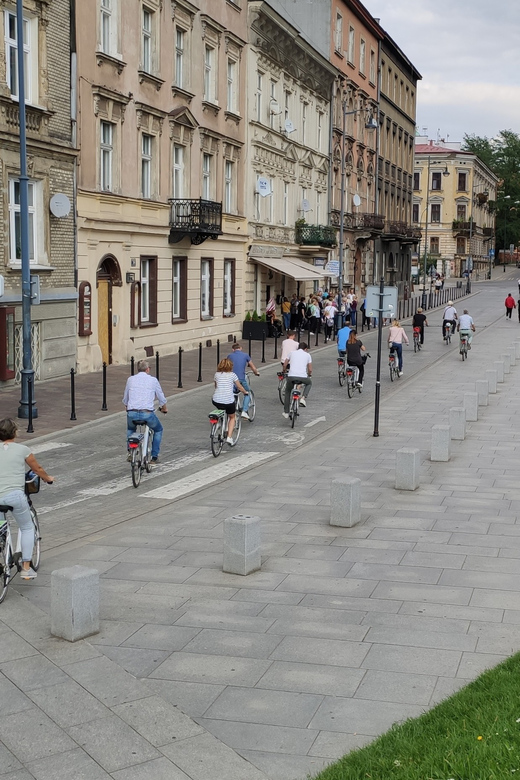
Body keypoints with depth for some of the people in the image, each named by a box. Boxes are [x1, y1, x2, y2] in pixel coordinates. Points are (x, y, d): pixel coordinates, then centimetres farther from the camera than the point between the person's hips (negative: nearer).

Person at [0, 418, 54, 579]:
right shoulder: (23, 450, 2)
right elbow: (38, 469, 16)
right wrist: (48, 479, 35)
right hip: (15, 495, -2)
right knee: (27, 529, 16)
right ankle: (26, 568, 12)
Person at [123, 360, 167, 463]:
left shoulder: (130, 379, 13)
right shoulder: (153, 380, 8)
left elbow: (125, 400, 22)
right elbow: (161, 398, 18)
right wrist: (164, 408, 40)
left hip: (132, 413, 2)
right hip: (147, 413, -2)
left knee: (130, 429, 35)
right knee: (158, 430, 27)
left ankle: (131, 453, 26)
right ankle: (154, 456, 21)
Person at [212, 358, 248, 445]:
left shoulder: (217, 374, 11)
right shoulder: (232, 375, 6)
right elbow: (240, 387, 16)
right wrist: (245, 392, 36)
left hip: (216, 401, 2)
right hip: (229, 401, -2)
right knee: (232, 418, 21)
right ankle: (229, 437, 6)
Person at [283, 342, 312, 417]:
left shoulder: (292, 353, 18)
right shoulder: (307, 355, 16)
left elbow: (285, 365, 18)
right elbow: (310, 370, 15)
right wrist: (309, 375, 37)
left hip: (291, 376, 1)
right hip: (302, 377, -1)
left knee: (288, 392, 27)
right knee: (309, 383, 34)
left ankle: (286, 412, 26)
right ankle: (303, 398, 11)